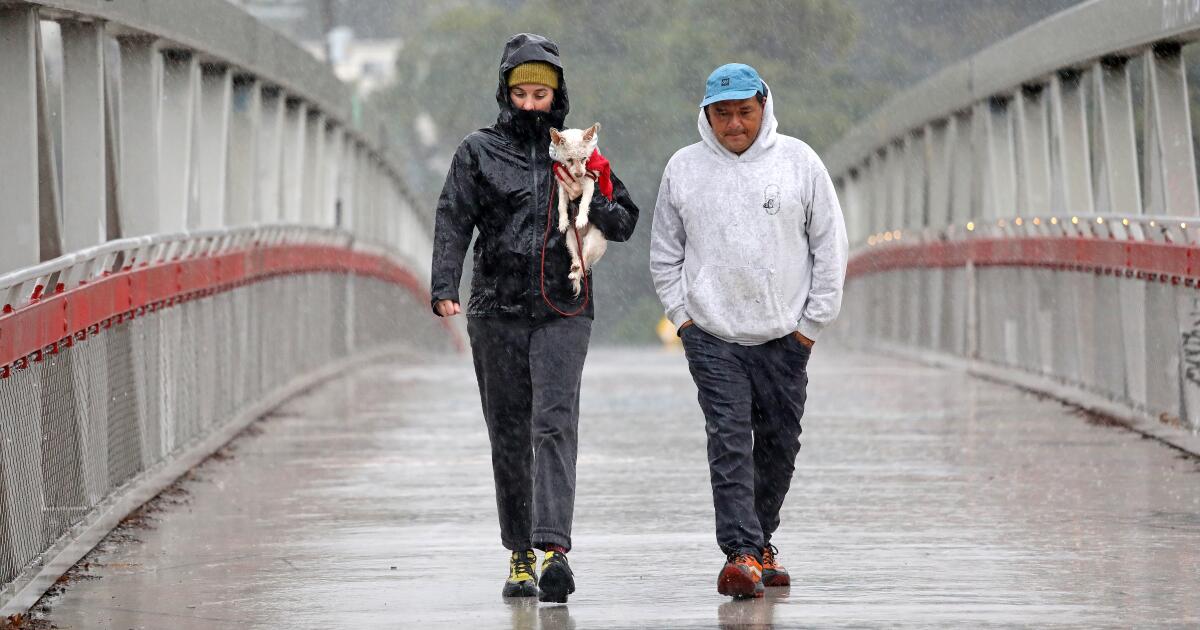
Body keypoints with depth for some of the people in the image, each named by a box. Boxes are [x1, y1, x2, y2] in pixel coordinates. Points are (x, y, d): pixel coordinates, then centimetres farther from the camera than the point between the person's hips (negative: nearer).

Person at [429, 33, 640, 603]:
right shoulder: (479, 152, 7)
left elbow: (625, 223, 13)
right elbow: (453, 221, -1)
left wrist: (588, 201, -7)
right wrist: (444, 287, -15)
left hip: (562, 310, -1)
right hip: (496, 311, 1)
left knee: (555, 423, -15)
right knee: (508, 436, 5)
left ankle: (553, 548, -25)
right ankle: (520, 555, 14)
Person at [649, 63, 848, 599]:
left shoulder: (799, 162, 1)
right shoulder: (684, 169, 4)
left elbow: (830, 246, 5)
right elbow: (665, 254, 12)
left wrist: (812, 323, 1)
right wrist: (683, 315, 1)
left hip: (785, 337, 1)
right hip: (711, 338, -1)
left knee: (779, 444, 8)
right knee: (729, 443, -13)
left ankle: (760, 542, 25)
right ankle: (741, 553, -18)